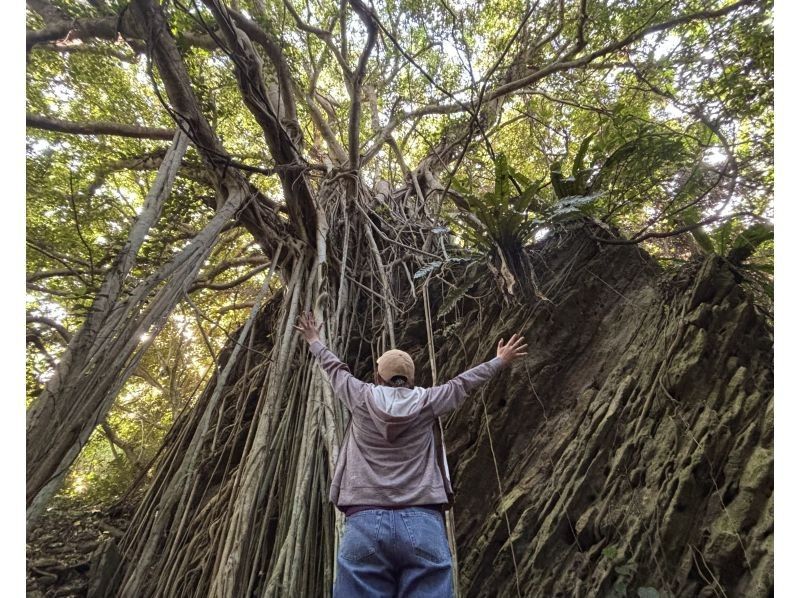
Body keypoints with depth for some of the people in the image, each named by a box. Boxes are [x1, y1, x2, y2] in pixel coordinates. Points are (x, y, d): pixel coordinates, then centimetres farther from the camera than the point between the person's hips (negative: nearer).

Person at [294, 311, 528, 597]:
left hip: (365, 524, 0)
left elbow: (333, 368, 25)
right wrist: (501, 360, 40)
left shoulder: (361, 398, 8)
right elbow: (462, 382, 22)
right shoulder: (426, 402, 8)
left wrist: (314, 341, 45)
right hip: (423, 524, 1)